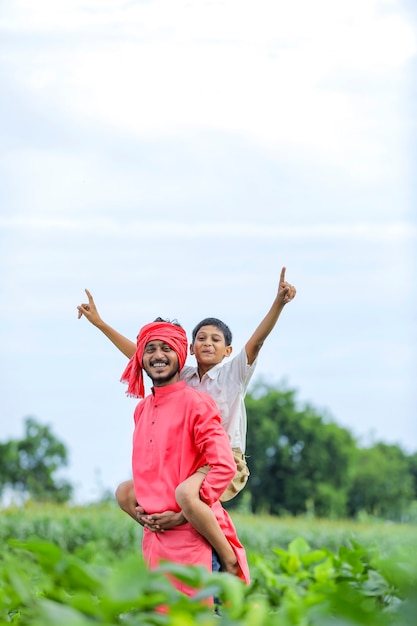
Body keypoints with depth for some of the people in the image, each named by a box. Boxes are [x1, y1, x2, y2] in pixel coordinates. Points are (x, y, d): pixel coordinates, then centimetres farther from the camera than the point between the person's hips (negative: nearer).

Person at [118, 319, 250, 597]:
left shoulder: (196, 403, -7)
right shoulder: (142, 410, 15)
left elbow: (224, 467, -14)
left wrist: (185, 512, -15)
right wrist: (143, 508, 11)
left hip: (191, 535, -7)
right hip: (154, 537, 7)